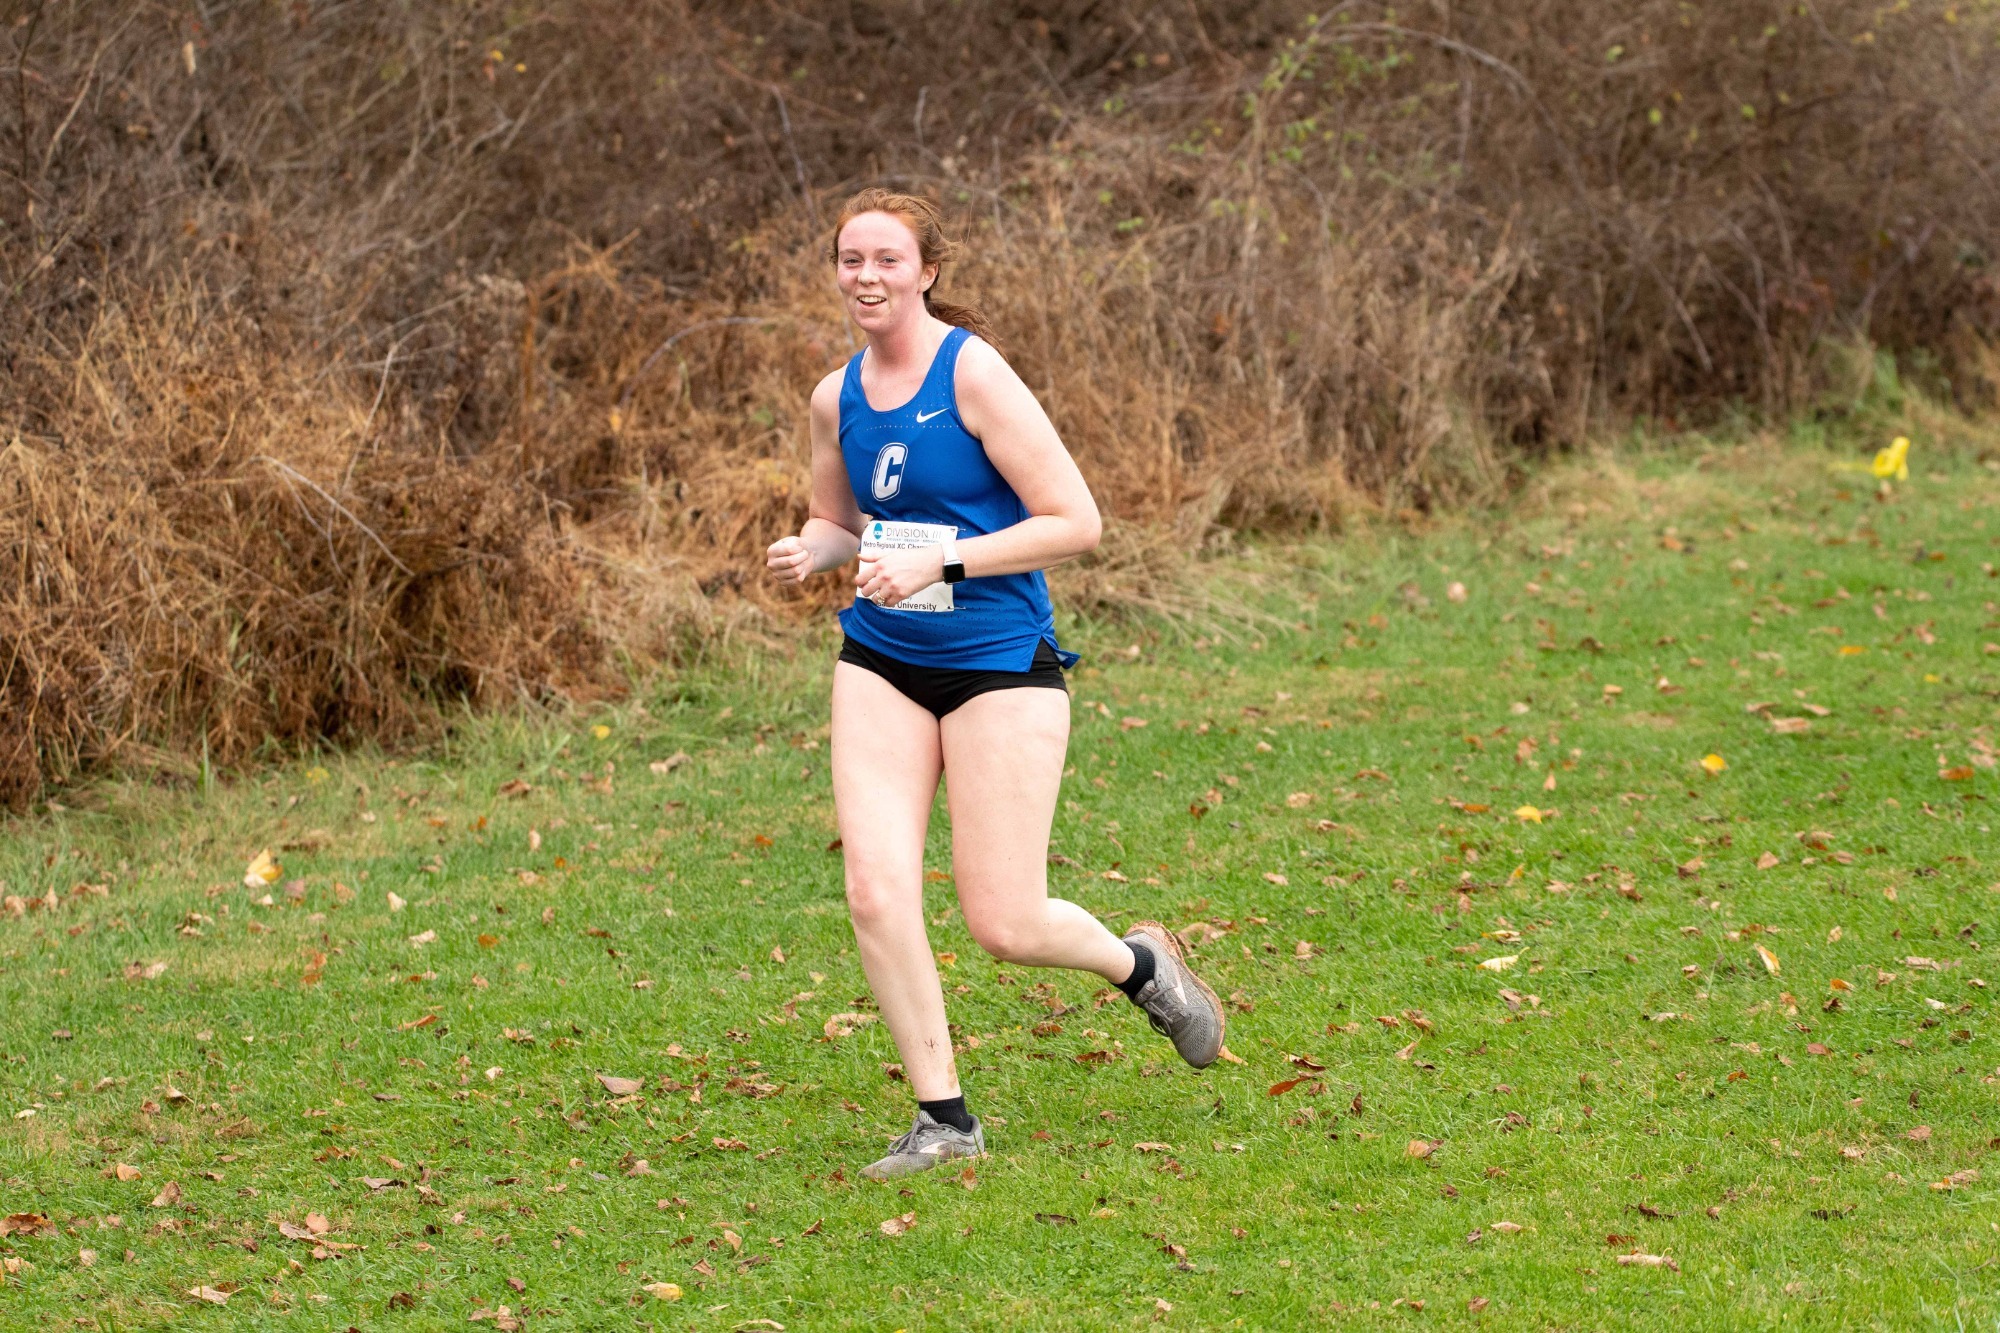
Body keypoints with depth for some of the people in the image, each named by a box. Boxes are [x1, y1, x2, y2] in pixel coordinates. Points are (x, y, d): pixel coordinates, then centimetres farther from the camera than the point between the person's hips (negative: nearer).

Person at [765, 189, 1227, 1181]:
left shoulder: (973, 374, -14)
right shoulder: (837, 399, 5)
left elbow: (1075, 521, -15)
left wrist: (941, 562, -22)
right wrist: (810, 551, -2)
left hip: (999, 663, -5)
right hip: (880, 663, 5)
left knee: (1003, 925, -5)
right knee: (876, 888, -11)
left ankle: (1139, 963, 29)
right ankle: (943, 1119, 2)